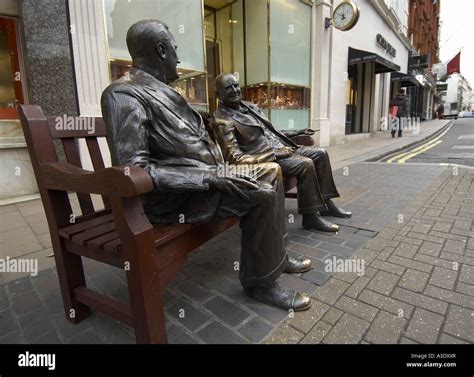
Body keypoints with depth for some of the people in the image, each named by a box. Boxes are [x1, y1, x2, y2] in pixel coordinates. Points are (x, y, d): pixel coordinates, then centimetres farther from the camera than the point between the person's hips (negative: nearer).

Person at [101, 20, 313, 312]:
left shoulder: (162, 91, 18)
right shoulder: (124, 94, -12)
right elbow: (134, 169, -23)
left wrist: (219, 172, 12)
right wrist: (210, 177, -26)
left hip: (204, 177, 10)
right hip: (175, 198, -10)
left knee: (271, 170, 11)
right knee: (261, 193, -24)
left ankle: (276, 254, 18)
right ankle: (260, 282, -3)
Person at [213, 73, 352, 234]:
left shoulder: (250, 106, 14)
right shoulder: (223, 120, -13)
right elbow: (235, 157, -22)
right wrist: (274, 153, -22)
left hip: (281, 147, 9)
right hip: (265, 157, -9)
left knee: (320, 154, 3)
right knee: (306, 164, -26)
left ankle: (326, 203, 12)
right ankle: (311, 216, -12)